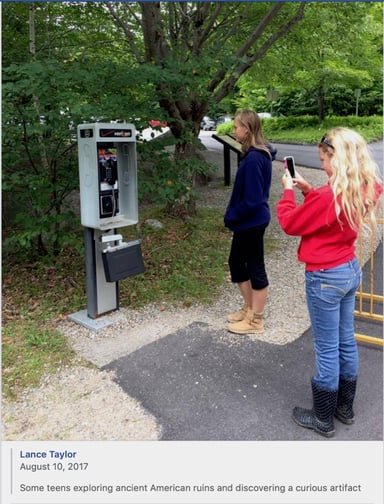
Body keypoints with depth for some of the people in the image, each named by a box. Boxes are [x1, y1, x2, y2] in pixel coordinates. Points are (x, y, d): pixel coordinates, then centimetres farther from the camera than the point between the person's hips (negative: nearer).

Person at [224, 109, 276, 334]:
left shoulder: (253, 159, -23)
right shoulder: (260, 154, 7)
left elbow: (251, 199, -25)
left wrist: (231, 216, -11)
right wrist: (234, 214, 11)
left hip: (251, 222, -10)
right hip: (248, 221, 10)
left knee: (255, 268, 3)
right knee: (236, 262, 20)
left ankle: (255, 320, 20)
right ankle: (249, 308, 35)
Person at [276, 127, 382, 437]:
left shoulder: (328, 196, -25)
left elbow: (290, 224, -12)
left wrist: (288, 190, 0)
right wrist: (306, 189, 8)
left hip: (325, 278, -9)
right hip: (351, 270, 9)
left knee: (327, 350, 5)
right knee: (346, 342, 20)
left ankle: (323, 419, 24)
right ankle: (345, 407, 38)